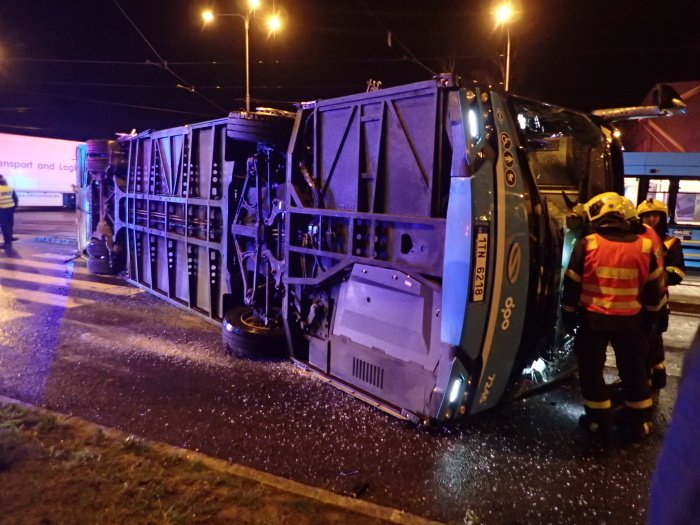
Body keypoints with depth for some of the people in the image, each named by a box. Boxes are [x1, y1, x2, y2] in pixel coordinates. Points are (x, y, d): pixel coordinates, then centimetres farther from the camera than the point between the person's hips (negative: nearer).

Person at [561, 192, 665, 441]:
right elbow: (654, 289, 6)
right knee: (634, 371, 16)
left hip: (593, 318, -3)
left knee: (591, 369, 11)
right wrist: (648, 316, 19)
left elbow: (572, 285, -7)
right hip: (630, 320, 3)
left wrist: (568, 316, 4)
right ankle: (638, 422, 27)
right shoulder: (644, 246, -2)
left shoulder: (587, 244, -11)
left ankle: (599, 420, 19)